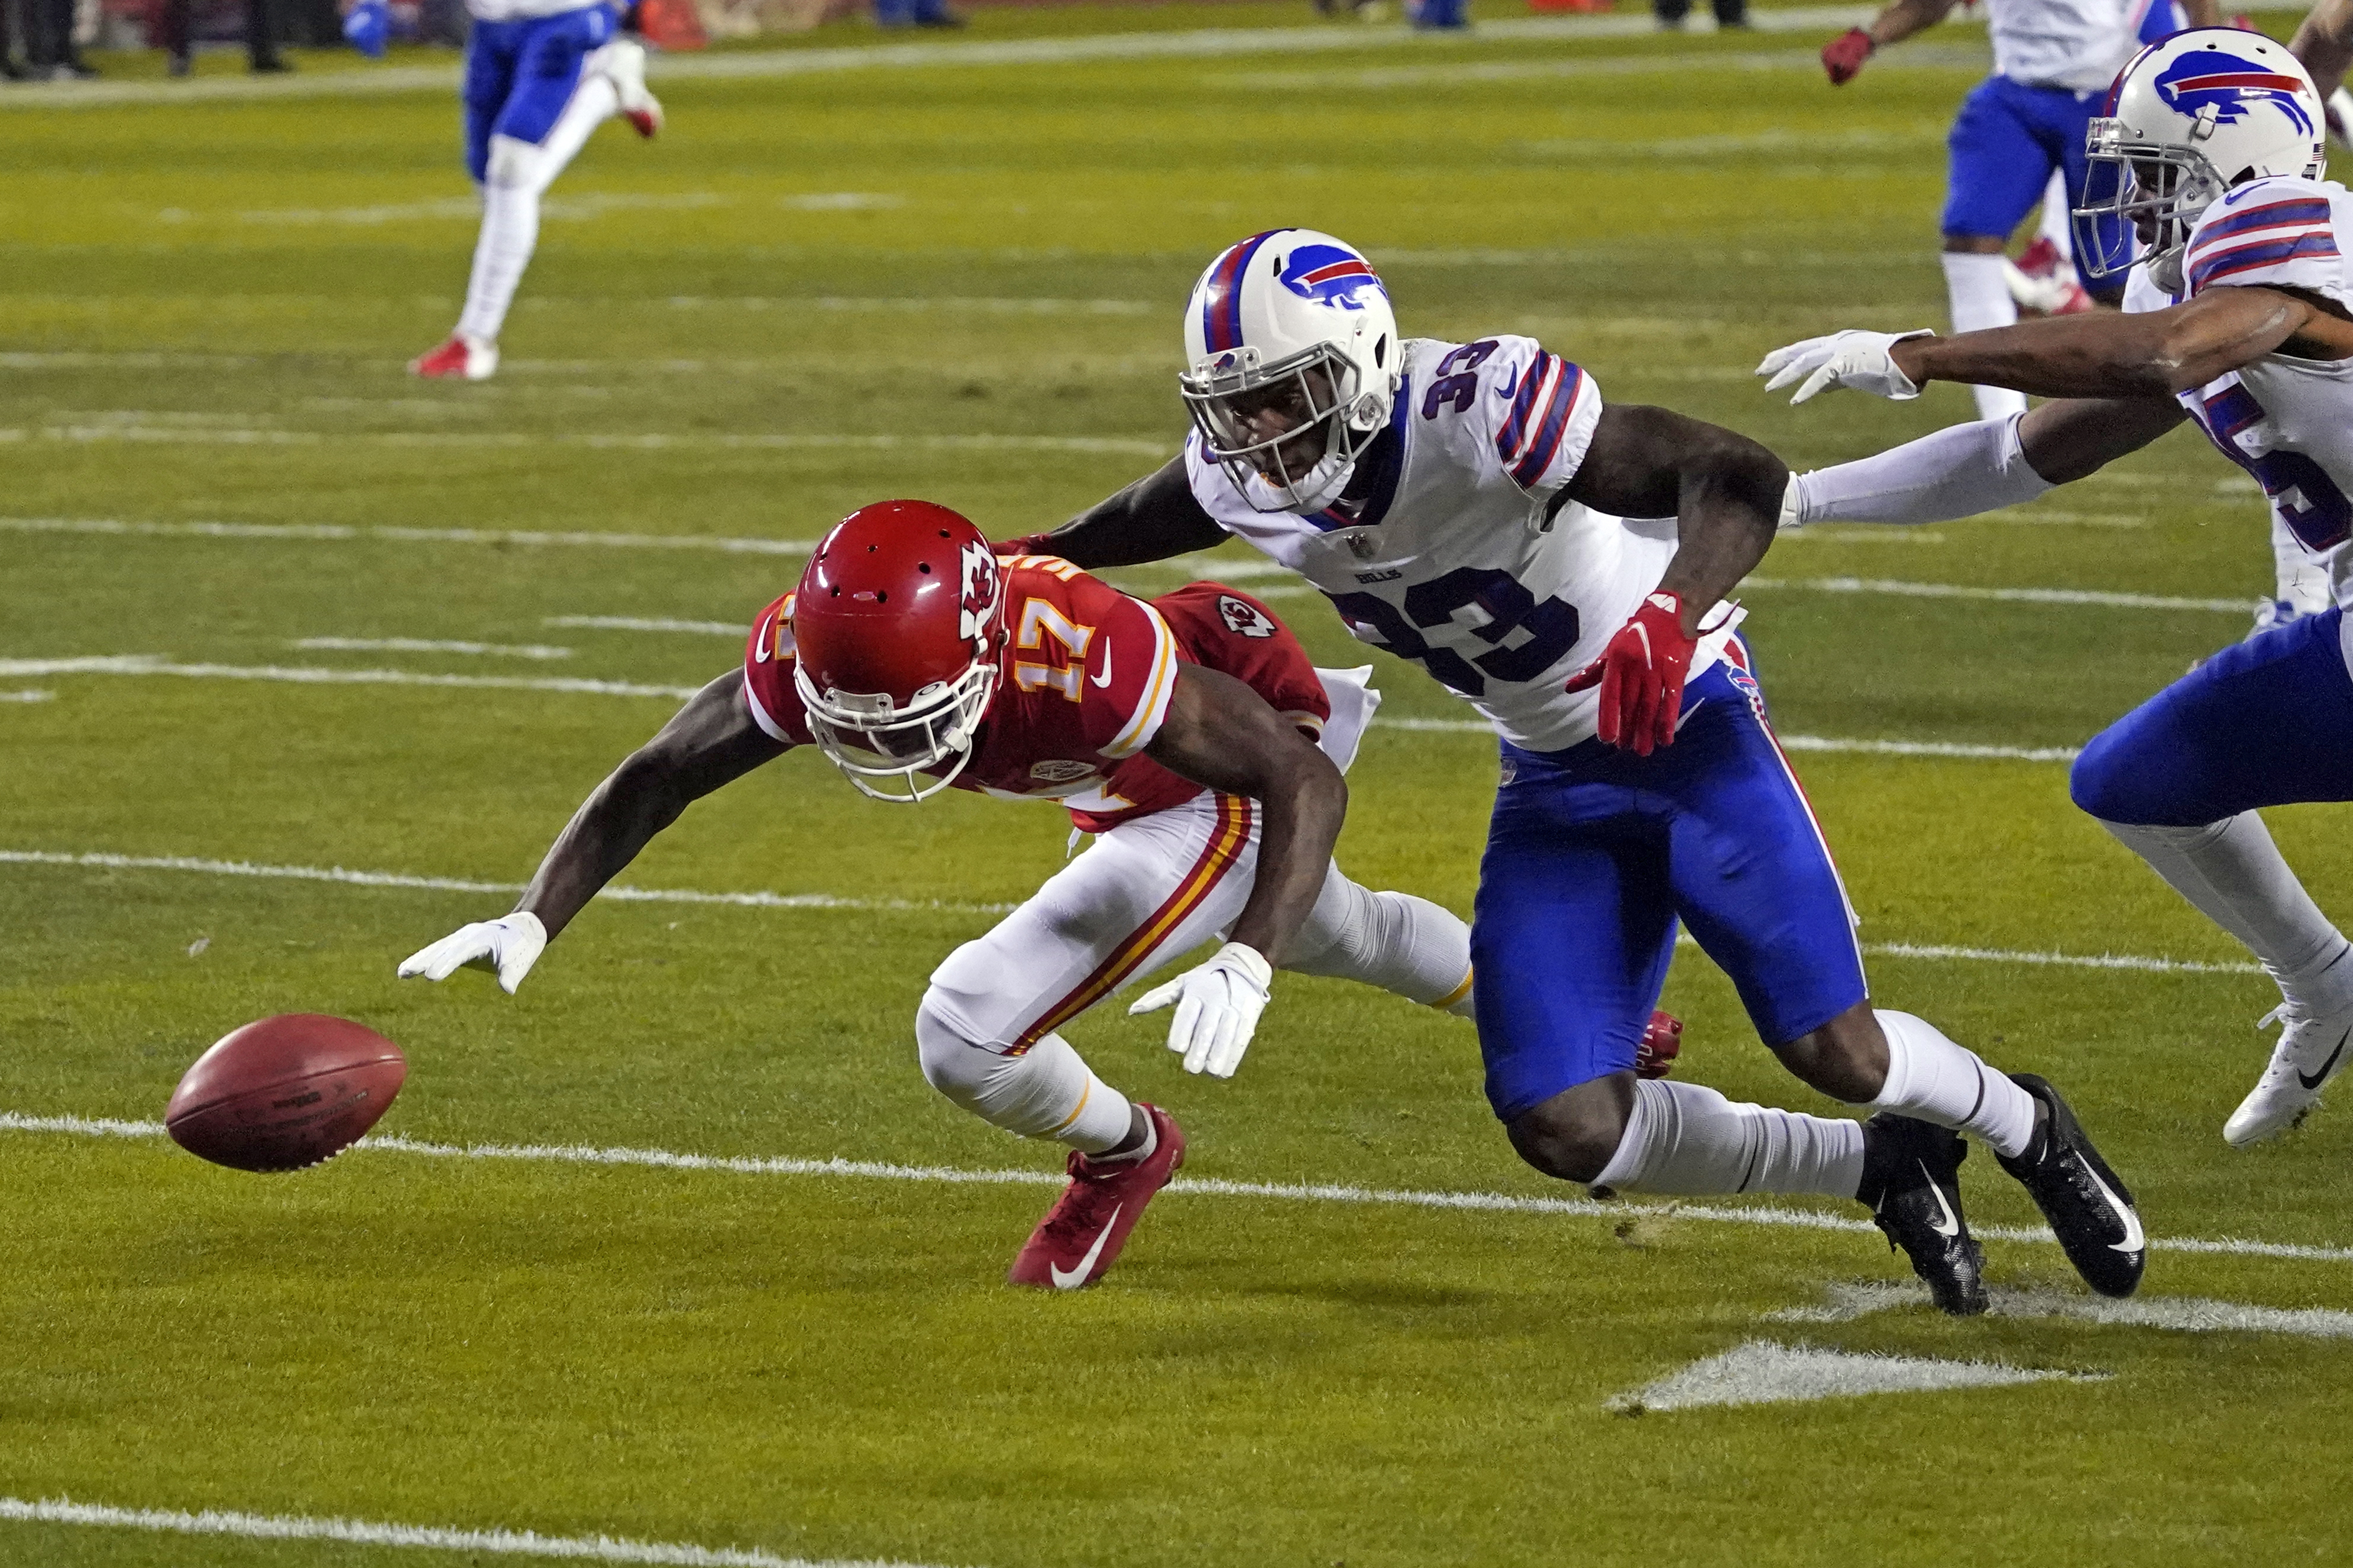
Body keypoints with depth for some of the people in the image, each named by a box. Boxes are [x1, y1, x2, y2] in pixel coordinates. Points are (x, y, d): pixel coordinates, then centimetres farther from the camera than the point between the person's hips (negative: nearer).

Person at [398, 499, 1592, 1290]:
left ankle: (1121, 1152, 18)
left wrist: (1246, 963, -52)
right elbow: (654, 780, -23)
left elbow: (1307, 784, -39)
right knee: (1331, 934, 35)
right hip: (1124, 795, 7)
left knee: (966, 1039, -17)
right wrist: (534, 920, -37)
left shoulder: (1082, 656, -47)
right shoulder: (807, 650, -32)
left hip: (1227, 797, -7)